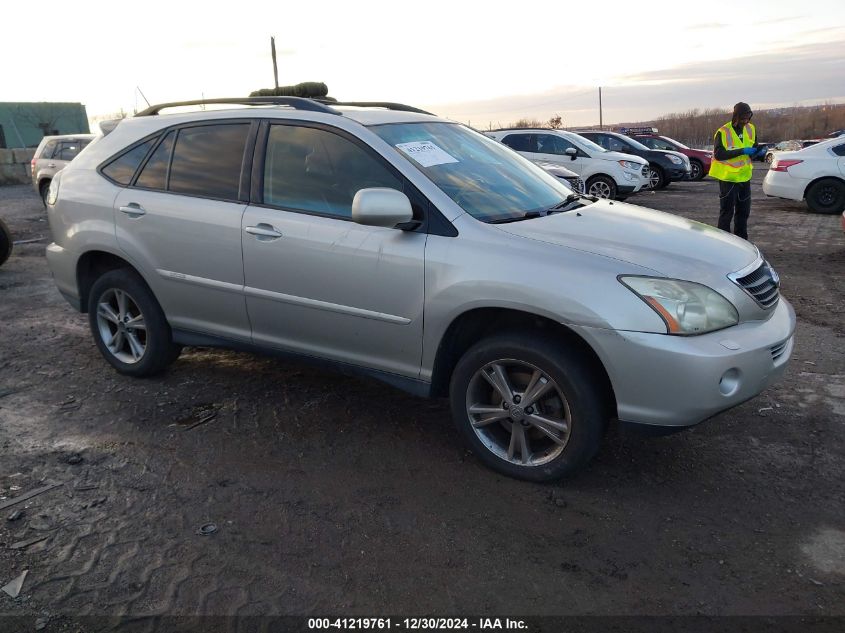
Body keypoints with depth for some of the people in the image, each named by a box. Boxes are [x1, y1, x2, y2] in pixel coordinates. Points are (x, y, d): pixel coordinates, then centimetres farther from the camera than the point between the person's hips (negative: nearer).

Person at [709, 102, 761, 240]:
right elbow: (718, 154, -20)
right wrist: (742, 151, -24)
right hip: (728, 177, -6)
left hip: (744, 176, 7)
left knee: (743, 211, 12)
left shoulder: (751, 129, 7)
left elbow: (753, 148, 20)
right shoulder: (723, 132, -12)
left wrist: (758, 152, -4)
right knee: (727, 211, -5)